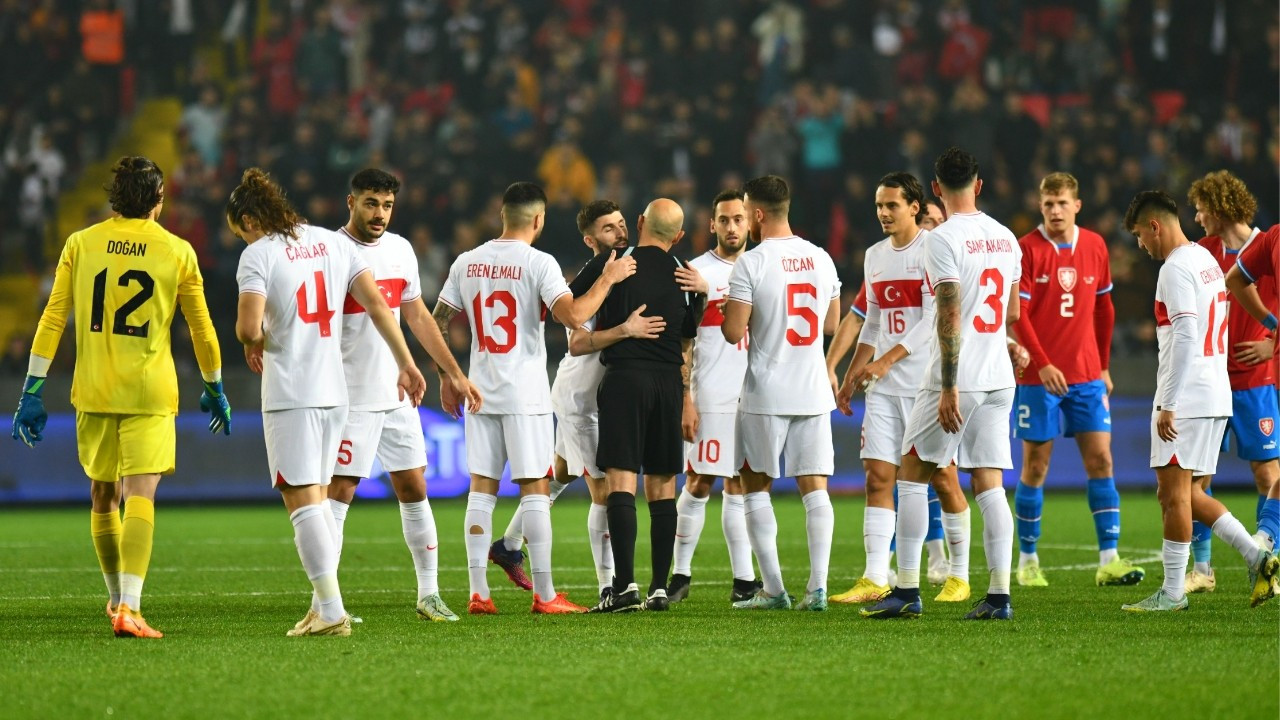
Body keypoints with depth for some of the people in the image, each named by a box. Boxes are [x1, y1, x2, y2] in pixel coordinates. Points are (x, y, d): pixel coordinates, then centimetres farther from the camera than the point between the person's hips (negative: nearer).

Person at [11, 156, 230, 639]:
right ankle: (129, 608, -23)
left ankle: (117, 599, 31)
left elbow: (52, 319, 1)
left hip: (94, 392, 2)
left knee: (103, 496, 18)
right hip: (150, 394, -2)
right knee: (140, 497, -8)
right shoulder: (177, 252, 0)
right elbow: (202, 329, 7)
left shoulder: (81, 244, 3)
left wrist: (32, 390, 3)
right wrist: (214, 389, 20)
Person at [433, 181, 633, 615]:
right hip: (525, 395, -5)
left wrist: (447, 374, 20)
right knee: (534, 487, 0)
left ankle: (478, 592, 4)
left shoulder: (467, 263, 6)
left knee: (481, 488, 7)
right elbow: (573, 316, -21)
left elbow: (437, 323, 10)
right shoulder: (538, 263, -10)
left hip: (480, 393, 5)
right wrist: (608, 279, -10)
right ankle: (544, 595, 0)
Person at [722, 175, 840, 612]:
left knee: (756, 487, 7)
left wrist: (727, 310, 7)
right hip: (814, 393, 4)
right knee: (814, 488, 4)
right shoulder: (821, 259, 6)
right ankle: (817, 587, -4)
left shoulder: (751, 264, -11)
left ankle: (773, 590, 4)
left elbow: (733, 332, -13)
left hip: (766, 395, -4)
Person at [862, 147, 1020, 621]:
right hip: (1000, 378, 6)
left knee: (912, 475, 5)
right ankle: (999, 595, 0)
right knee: (988, 484, 6)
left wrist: (948, 388, -18)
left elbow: (950, 318, -18)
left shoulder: (943, 239, -11)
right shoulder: (1005, 238, 11)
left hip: (957, 379, -6)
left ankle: (907, 591, 3)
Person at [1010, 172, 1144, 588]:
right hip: (1037, 377, -4)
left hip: (1087, 376, 4)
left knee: (1100, 460, -2)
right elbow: (1017, 314, -11)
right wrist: (1042, 363, -19)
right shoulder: (1027, 249, -7)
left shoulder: (1095, 247, 7)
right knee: (1036, 467, 1)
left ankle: (1109, 560, -2)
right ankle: (1027, 561, 11)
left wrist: (1104, 366, 16)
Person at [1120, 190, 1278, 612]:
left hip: (1187, 399, -10)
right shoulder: (1208, 260, 17)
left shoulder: (1176, 268, -13)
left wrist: (1168, 404, -21)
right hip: (1216, 396, 10)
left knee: (1174, 491, -5)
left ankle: (1173, 592, -3)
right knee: (1187, 493, 14)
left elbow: (1186, 337, -21)